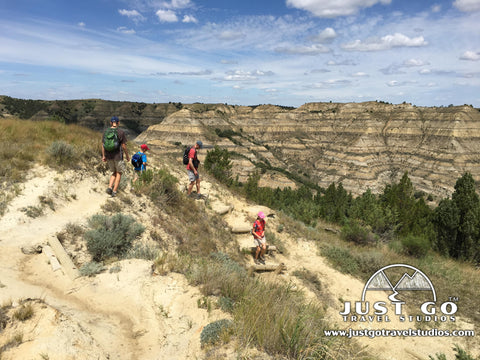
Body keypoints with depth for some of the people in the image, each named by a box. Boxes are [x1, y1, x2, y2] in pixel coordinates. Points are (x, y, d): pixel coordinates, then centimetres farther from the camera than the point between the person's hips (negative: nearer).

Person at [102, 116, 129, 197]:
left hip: (109, 156, 4)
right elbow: (124, 146, -9)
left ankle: (110, 187, 4)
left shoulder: (106, 131, 2)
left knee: (114, 172, 21)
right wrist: (127, 155, 3)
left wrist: (103, 156, 12)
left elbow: (103, 145, 4)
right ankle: (114, 191, 8)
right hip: (118, 157, -4)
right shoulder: (121, 132, -10)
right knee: (119, 173, 11)